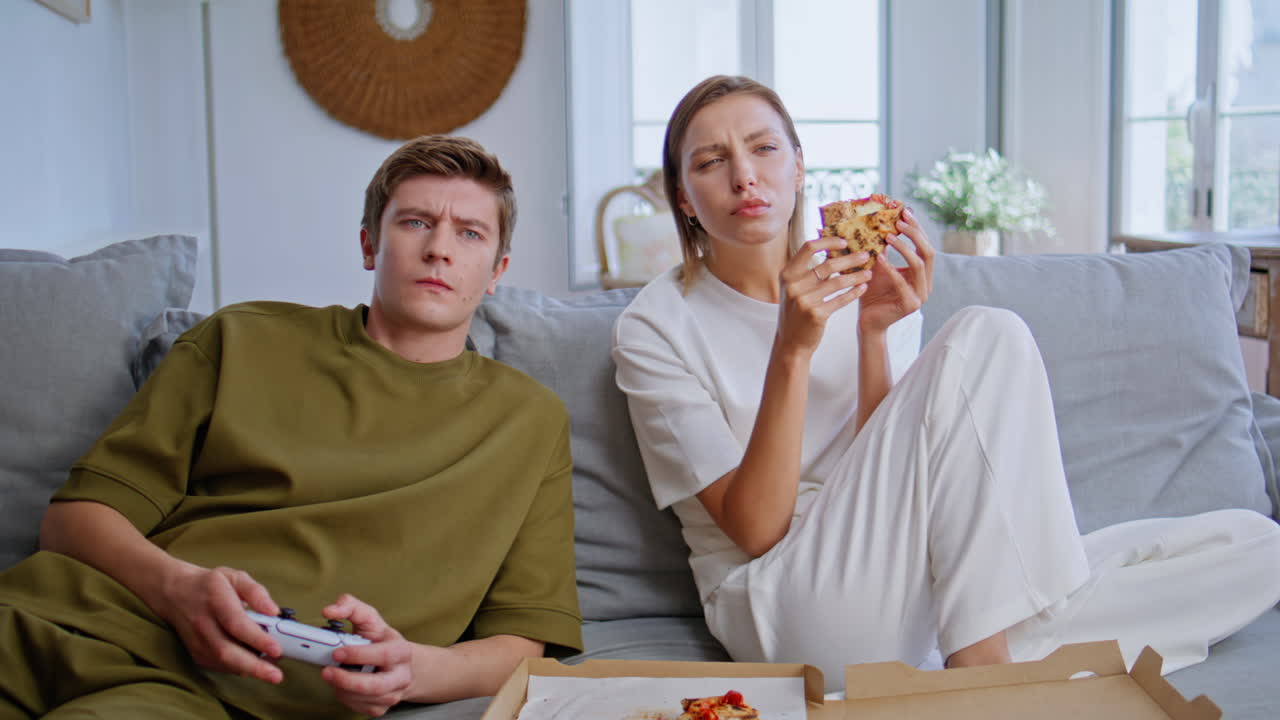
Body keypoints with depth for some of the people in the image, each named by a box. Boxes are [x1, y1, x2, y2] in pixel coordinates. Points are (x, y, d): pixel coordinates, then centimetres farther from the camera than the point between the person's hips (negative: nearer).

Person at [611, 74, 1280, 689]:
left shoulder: (865, 280, 7)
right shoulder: (655, 327, -5)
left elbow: (888, 486, -1)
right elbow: (757, 529, -12)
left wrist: (873, 336, -15)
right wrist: (792, 348, -22)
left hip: (913, 592, 6)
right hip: (780, 606, -5)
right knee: (987, 336, -22)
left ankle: (981, 646, -17)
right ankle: (981, 661, -21)